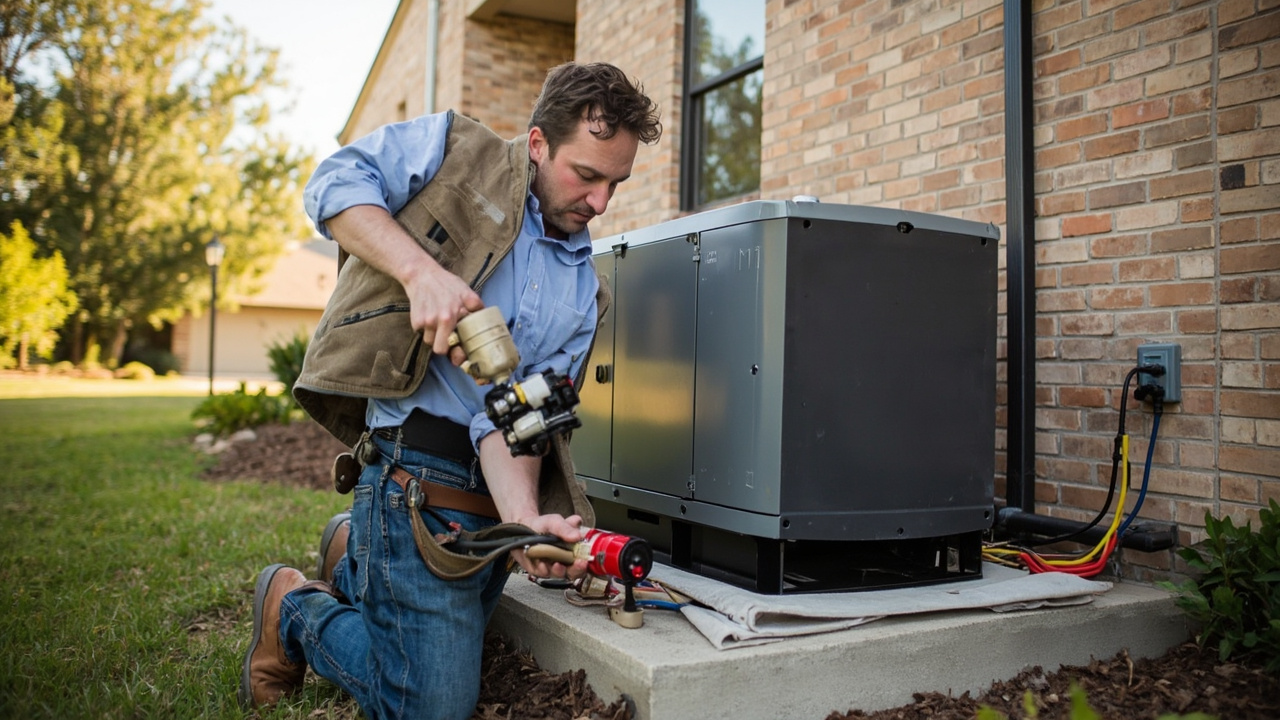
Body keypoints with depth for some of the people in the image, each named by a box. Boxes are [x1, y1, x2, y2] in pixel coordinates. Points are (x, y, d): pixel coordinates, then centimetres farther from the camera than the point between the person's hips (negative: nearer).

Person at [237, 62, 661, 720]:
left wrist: (523, 519, -20)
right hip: (417, 473, -6)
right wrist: (421, 270, -23)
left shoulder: (583, 291, 8)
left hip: (495, 495, 7)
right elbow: (335, 182, -8)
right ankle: (293, 610, 16)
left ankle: (355, 557, 41)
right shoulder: (457, 149, 0)